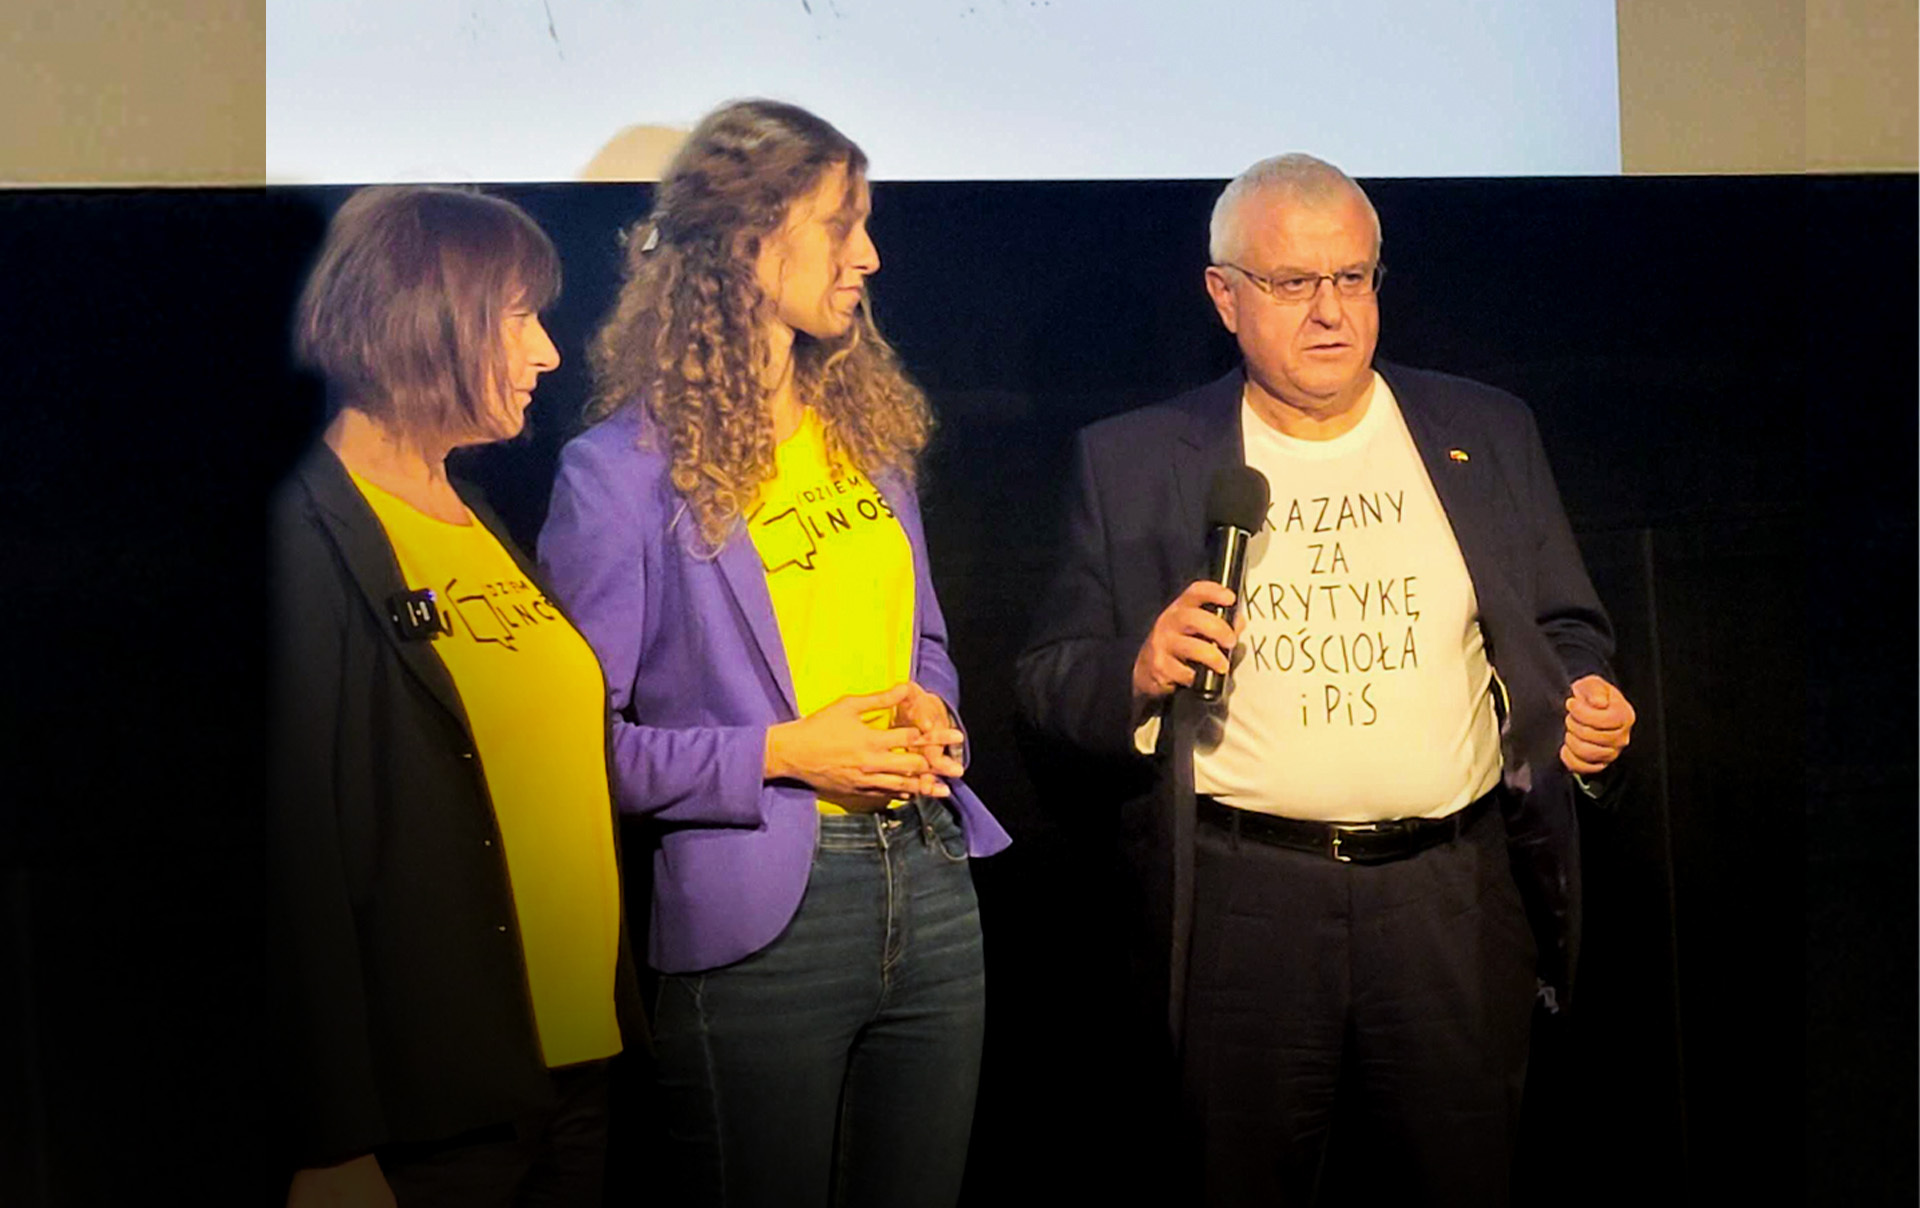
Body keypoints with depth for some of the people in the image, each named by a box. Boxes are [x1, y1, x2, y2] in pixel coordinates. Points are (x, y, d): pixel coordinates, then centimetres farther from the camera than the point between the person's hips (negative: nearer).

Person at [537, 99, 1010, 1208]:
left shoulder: (867, 427, 11)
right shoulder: (626, 470, -10)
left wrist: (931, 707, 0)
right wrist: (780, 752, -17)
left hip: (931, 881, 6)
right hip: (763, 917, -6)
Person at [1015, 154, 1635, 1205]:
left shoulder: (1486, 435, 9)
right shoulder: (1133, 460, 4)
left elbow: (1563, 634, 15)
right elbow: (1049, 678, 4)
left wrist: (1585, 706, -6)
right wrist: (1140, 672, -17)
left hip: (1452, 893, 2)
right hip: (1239, 908, -1)